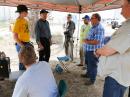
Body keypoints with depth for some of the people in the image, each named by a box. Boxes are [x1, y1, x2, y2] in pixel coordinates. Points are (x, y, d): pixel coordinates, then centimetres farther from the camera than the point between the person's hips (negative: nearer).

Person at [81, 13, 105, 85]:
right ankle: (88, 74, 45)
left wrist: (87, 42, -16)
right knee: (88, 63, 24)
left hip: (94, 51, -10)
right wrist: (86, 40, 0)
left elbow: (97, 41, -29)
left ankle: (92, 80, 20)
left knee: (92, 65, 4)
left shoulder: (99, 28, -22)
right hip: (88, 49, 10)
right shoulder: (93, 27, 11)